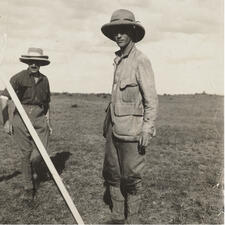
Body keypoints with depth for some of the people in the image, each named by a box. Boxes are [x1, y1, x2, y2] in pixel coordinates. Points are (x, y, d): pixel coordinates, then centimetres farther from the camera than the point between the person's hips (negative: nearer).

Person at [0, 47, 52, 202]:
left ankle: (38, 169, 28)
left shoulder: (44, 80, 10)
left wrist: (48, 122, 20)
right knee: (26, 154, 3)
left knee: (39, 154, -9)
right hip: (22, 117, -2)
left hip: (40, 119, 3)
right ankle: (29, 187, 21)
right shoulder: (19, 78, -4)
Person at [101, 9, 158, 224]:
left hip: (131, 129, -8)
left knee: (131, 177, 2)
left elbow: (151, 99, -13)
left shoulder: (140, 61, -10)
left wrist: (147, 130, -16)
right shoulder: (118, 60, 14)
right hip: (114, 128, 8)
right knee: (111, 174, 12)